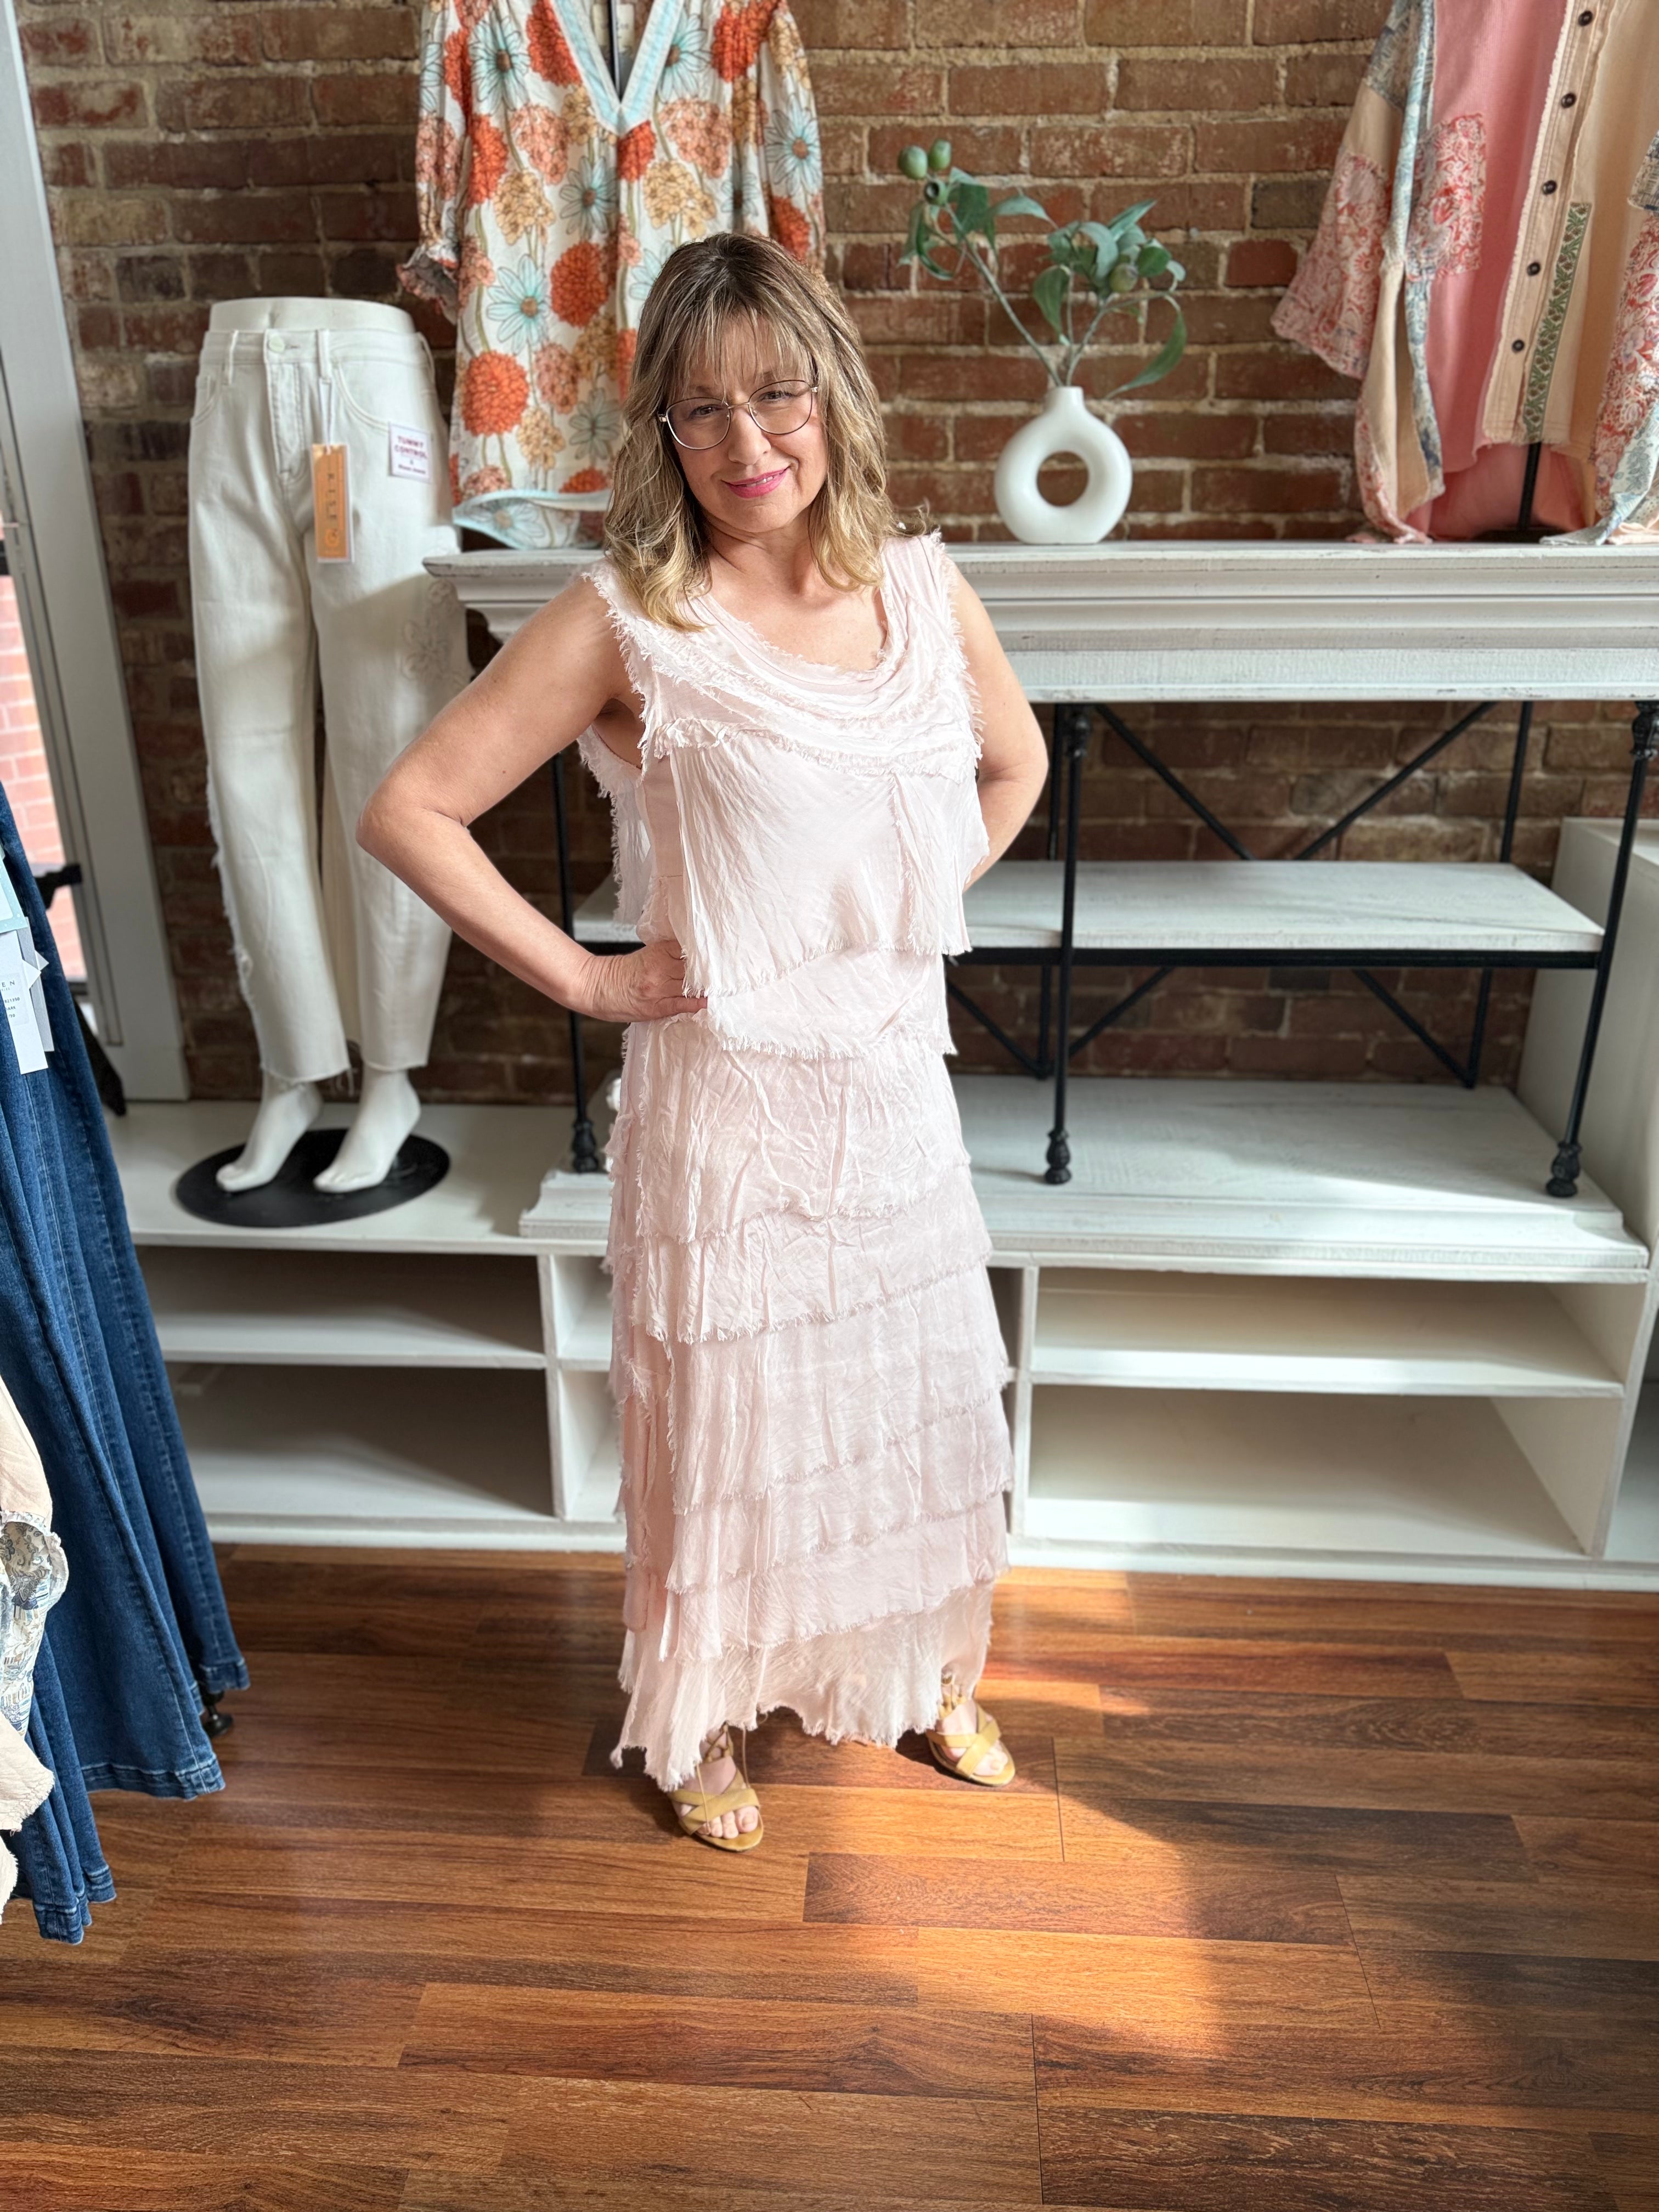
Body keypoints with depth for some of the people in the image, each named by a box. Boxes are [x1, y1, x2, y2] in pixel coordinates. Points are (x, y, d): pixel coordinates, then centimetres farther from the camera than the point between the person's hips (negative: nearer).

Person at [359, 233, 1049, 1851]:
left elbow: (1014, 763, 18)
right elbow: (408, 811, -13)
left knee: (922, 1394, 19)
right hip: (728, 1092, -4)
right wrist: (586, 980, -14)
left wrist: (914, 913, 7)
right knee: (725, 1412, 12)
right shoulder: (626, 620, -13)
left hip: (896, 1075, 5)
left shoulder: (919, 584, 1)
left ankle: (929, 1677, 47)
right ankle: (701, 1718, 40)